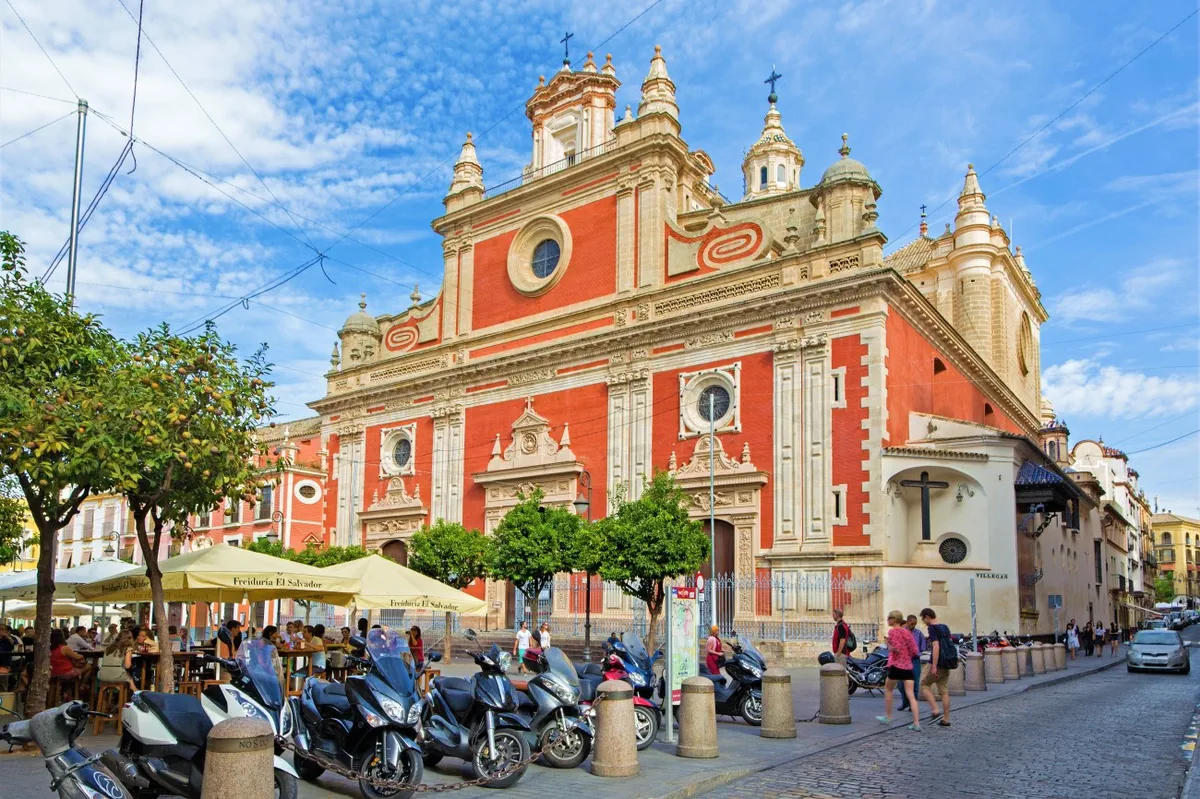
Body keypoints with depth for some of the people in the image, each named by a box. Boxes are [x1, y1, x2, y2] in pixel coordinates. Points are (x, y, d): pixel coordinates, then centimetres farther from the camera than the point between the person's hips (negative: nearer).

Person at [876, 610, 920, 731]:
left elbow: (896, 648, -19)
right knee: (910, 694, 1)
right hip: (908, 666, 5)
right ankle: (916, 723, -6)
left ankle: (887, 717, 23)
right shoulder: (907, 632, 10)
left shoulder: (892, 631, -8)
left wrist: (889, 647, 0)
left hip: (896, 665, -5)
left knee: (888, 689, 16)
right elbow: (914, 650, 7)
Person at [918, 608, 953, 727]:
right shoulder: (945, 628, 13)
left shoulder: (932, 628, -13)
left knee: (924, 685, 6)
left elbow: (936, 647, -21)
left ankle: (936, 710, -6)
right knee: (944, 691, 11)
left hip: (937, 664, -8)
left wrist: (934, 666, -22)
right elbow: (950, 644, 19)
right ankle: (946, 719, 12)